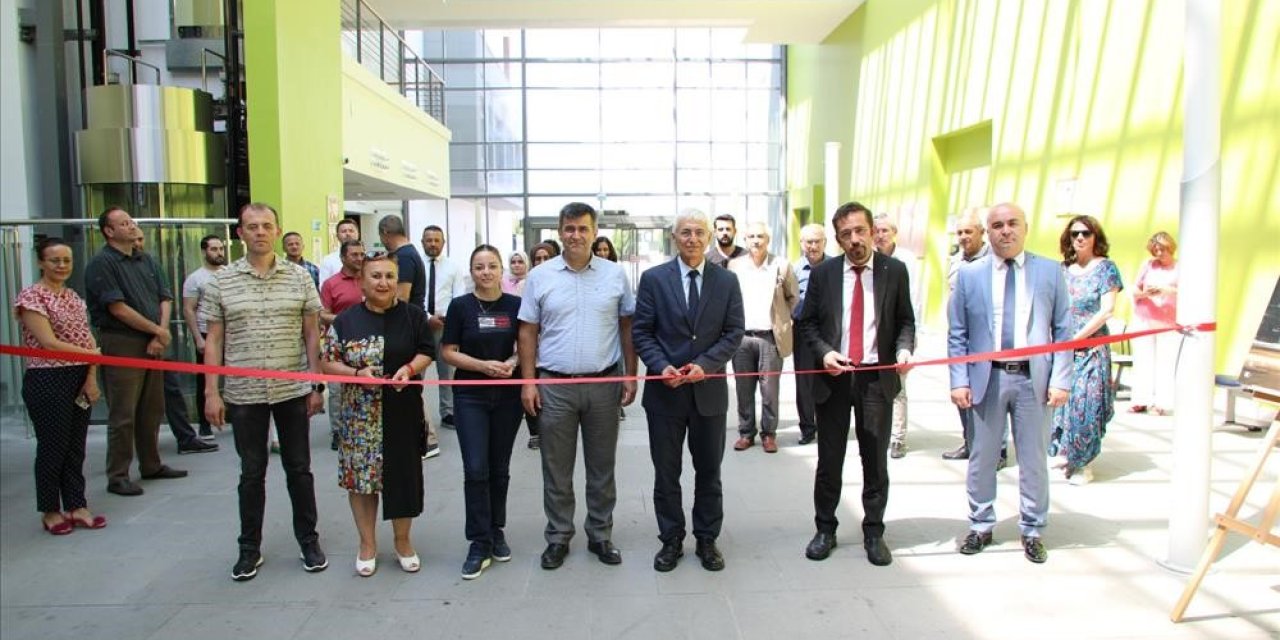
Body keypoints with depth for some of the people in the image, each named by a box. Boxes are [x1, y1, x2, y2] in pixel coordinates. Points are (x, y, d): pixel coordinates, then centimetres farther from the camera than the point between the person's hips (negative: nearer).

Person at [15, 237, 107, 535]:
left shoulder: (73, 296, 12)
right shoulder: (31, 296, -9)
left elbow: (88, 339, 7)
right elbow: (49, 343, -16)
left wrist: (91, 377, -5)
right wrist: (93, 354, -6)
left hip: (80, 379, 6)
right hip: (48, 381, -6)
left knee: (76, 447, 11)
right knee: (53, 447, 3)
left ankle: (77, 507, 20)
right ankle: (50, 511, 17)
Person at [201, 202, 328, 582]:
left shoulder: (299, 277, 1)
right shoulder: (221, 282, 1)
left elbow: (312, 334, 4)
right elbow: (213, 341, 3)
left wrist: (316, 385, 0)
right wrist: (211, 393, -2)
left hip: (293, 391, 0)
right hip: (244, 394, 0)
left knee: (299, 469, 9)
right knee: (252, 473, 11)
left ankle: (309, 541, 24)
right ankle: (249, 549, 26)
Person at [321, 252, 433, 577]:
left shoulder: (413, 315, 0)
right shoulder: (346, 320, -1)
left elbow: (427, 352, 3)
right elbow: (327, 362, 0)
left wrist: (409, 369, -17)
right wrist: (358, 373, -18)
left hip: (403, 410, 0)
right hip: (360, 414, 0)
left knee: (404, 474, 8)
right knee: (361, 475, 7)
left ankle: (403, 540, 27)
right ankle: (367, 543, 26)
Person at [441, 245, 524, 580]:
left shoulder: (515, 305, 1)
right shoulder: (460, 306, -2)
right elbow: (448, 352, -2)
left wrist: (513, 361, -13)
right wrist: (484, 365, -16)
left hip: (508, 396, 2)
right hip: (471, 396, -2)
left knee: (499, 468, 11)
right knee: (475, 469, -6)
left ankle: (496, 531, 28)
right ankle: (480, 544, 5)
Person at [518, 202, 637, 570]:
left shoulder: (615, 274, 2)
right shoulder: (540, 277, 0)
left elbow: (627, 327, 6)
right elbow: (528, 332, 3)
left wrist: (630, 376, 0)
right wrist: (528, 382, -3)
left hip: (604, 384, 1)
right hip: (554, 386, 0)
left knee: (602, 467, 12)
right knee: (556, 469, 10)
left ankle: (600, 535, 28)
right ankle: (558, 537, 26)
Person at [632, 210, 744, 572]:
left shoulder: (727, 281, 2)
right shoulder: (653, 279, -1)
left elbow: (734, 332, 0)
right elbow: (641, 332, -1)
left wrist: (705, 364, -14)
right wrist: (661, 366, -16)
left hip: (709, 390, 1)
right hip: (664, 390, -1)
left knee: (709, 471, 12)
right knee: (666, 473, 9)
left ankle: (707, 540, 28)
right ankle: (671, 541, 25)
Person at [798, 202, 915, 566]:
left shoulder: (895, 271, 1)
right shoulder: (823, 273, 2)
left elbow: (905, 321, 6)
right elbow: (808, 322, 6)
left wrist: (904, 348, -14)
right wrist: (824, 351, -11)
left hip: (877, 377, 0)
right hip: (834, 376, 1)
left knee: (876, 461, 9)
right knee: (829, 460, 9)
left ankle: (874, 533, 26)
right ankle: (825, 529, 25)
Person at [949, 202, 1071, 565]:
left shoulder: (1050, 271, 4)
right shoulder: (969, 274, 3)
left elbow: (1062, 331, 3)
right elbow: (957, 334, 3)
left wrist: (1060, 380, -5)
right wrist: (959, 381, -5)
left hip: (1034, 378, 0)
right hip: (987, 378, 0)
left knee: (1033, 459, 10)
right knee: (982, 458, 10)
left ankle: (1032, 531, 26)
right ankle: (981, 526, 27)